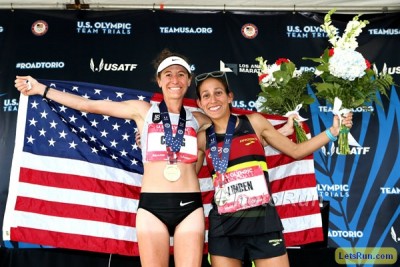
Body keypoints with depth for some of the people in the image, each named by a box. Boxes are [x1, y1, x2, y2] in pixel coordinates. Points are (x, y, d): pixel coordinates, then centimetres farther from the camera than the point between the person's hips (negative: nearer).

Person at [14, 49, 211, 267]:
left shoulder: (197, 120, 12)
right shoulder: (143, 111, 7)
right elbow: (90, 105, 7)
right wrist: (41, 89, 8)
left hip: (190, 206, 2)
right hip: (152, 205, -1)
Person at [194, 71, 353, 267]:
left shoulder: (254, 122, 3)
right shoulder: (202, 138, 5)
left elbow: (295, 151, 11)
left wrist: (332, 131, 5)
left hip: (263, 220, -1)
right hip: (223, 225, 1)